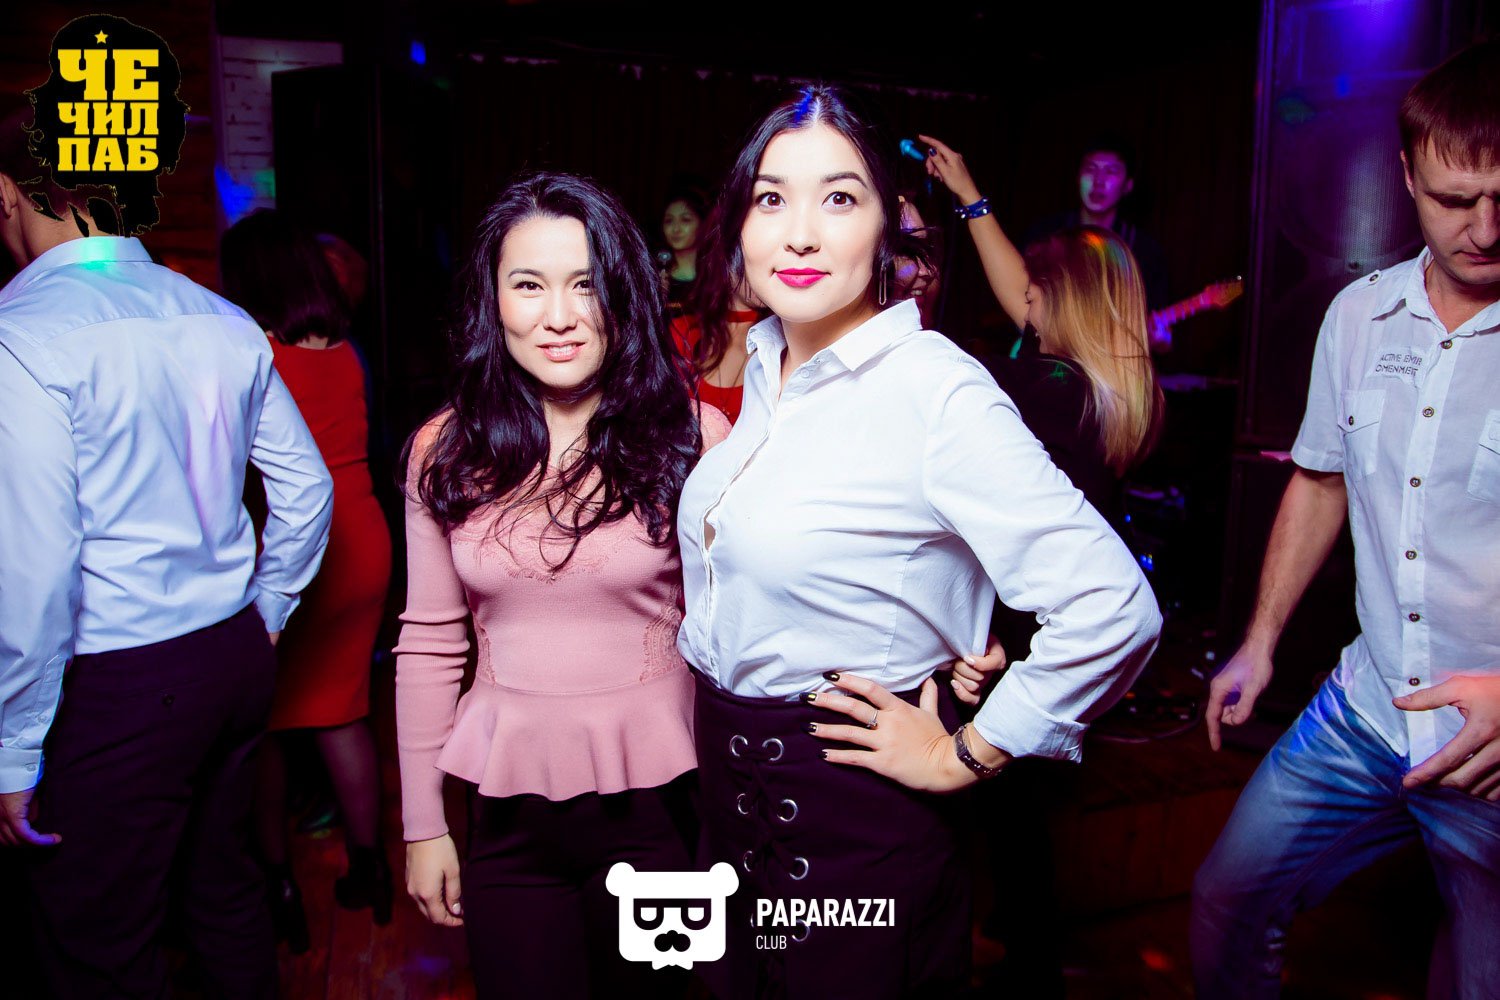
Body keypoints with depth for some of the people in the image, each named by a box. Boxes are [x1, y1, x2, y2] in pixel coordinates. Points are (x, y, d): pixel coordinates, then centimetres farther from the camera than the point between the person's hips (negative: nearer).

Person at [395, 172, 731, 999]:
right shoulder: (447, 450, -2)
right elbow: (428, 643, 4)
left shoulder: (691, 434, -10)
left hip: (654, 802, -1)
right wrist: (422, 826, 7)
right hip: (508, 808, 2)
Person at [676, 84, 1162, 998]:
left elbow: (1113, 608, -27)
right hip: (728, 788, 8)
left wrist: (963, 757, -18)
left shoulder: (937, 391, -23)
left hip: (852, 822, -7)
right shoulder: (761, 367, 2)